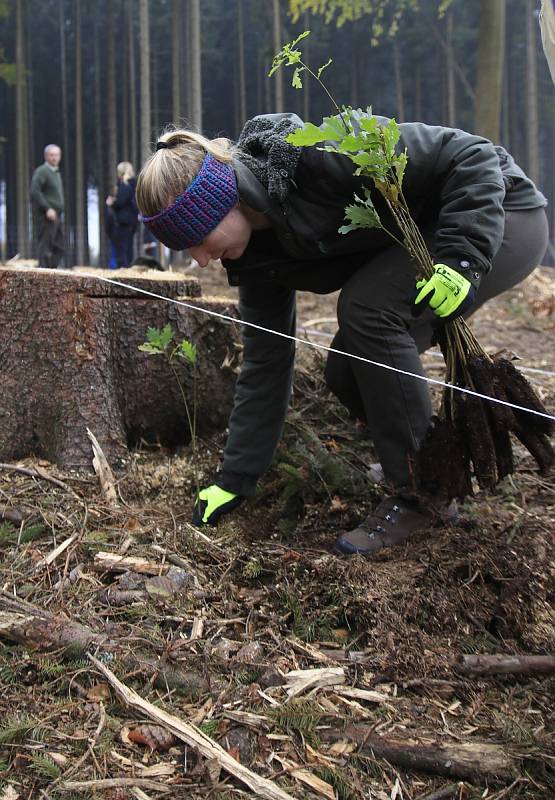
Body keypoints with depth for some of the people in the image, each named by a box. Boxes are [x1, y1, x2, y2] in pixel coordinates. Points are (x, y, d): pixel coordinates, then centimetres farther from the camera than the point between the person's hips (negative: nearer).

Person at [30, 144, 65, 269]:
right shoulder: (41, 171, -9)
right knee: (45, 246, -9)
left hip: (56, 216, 9)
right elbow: (34, 191, -20)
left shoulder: (56, 172, 20)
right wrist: (47, 209, -23)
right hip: (46, 216, -9)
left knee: (59, 247, 10)